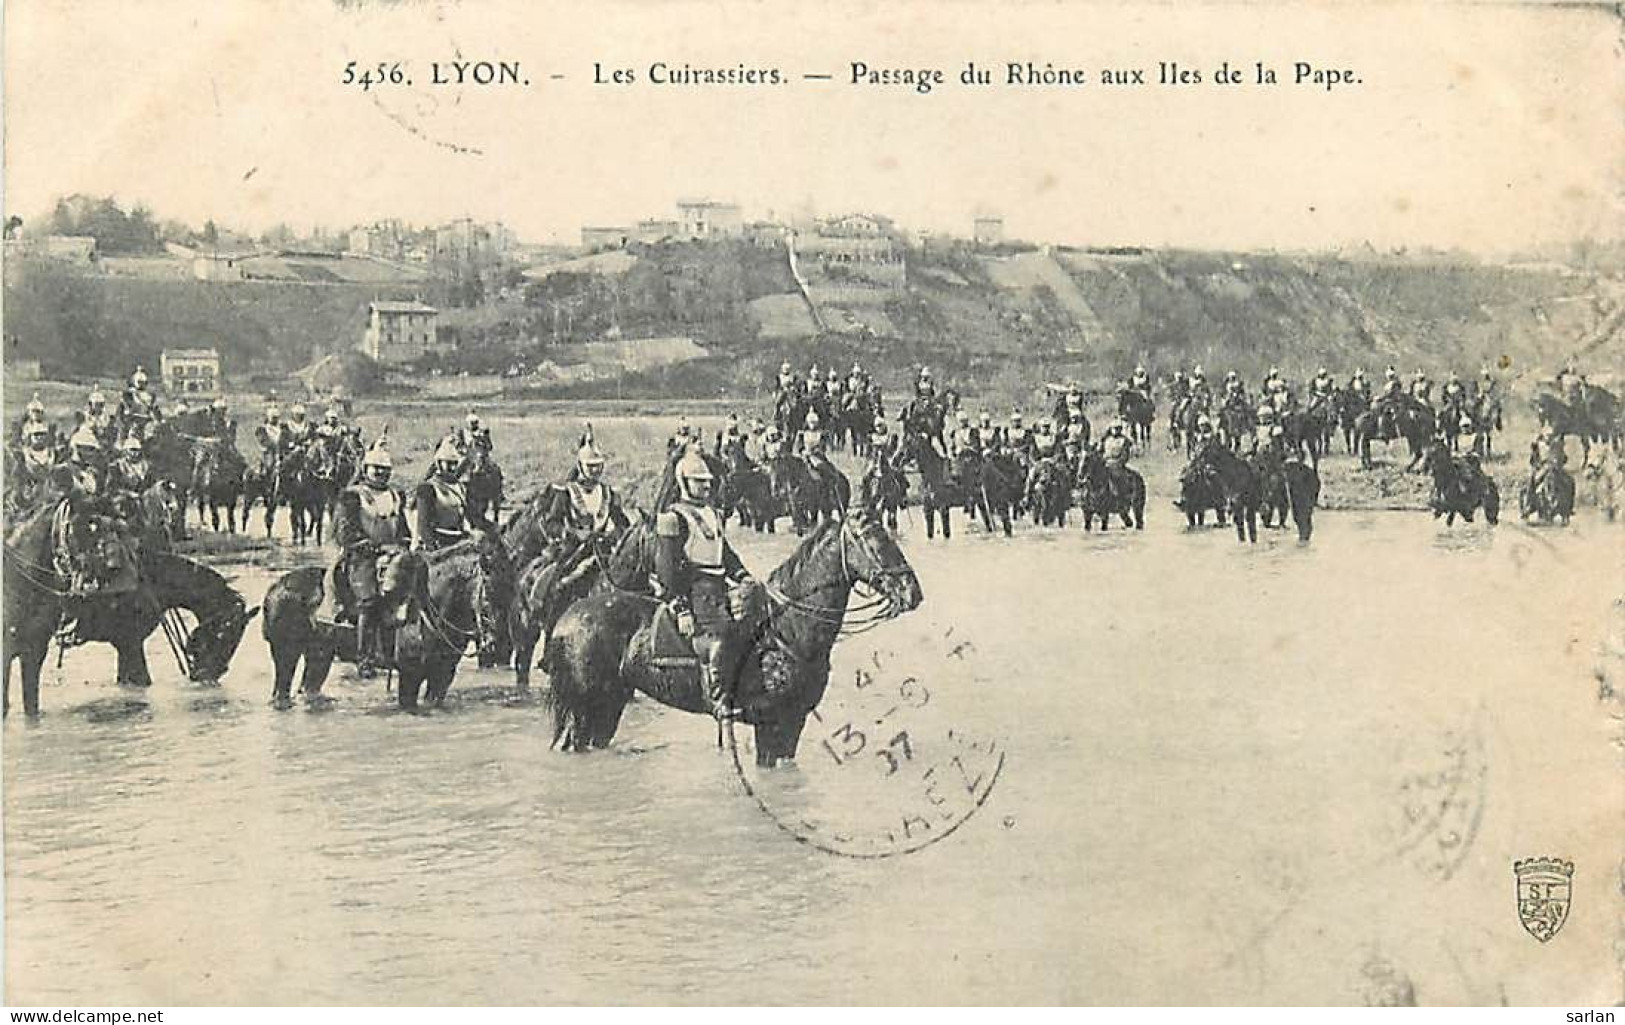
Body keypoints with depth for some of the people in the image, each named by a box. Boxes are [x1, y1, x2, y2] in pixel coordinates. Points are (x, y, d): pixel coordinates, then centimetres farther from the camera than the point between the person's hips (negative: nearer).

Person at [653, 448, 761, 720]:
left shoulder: (712, 514, 23)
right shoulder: (673, 517, -3)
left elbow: (726, 552, 29)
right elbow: (666, 567, -10)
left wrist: (744, 577, 10)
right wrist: (680, 609, -18)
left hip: (717, 585, 9)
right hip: (690, 588, -9)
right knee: (716, 636, -27)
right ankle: (720, 704, -30)